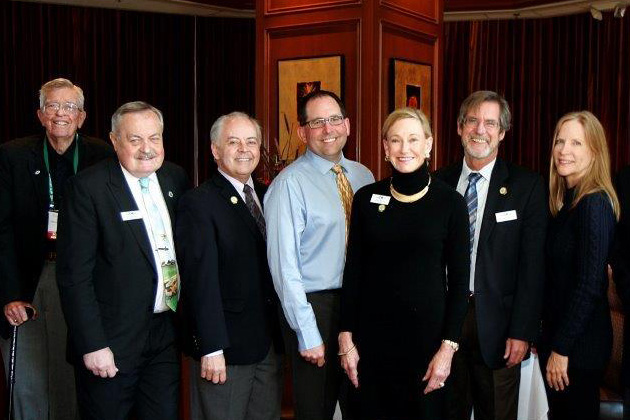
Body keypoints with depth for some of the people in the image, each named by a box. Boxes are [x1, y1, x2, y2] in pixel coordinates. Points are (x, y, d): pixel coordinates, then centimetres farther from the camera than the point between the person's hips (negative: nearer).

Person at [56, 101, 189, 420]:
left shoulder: (175, 178, 5)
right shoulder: (87, 187, -13)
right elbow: (74, 275, -14)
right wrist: (92, 345, -17)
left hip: (166, 333, 5)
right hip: (111, 344, -5)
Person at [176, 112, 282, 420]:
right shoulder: (198, 203, -10)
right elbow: (201, 280, -15)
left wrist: (283, 334, 4)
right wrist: (211, 348, -18)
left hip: (270, 344, 6)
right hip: (227, 348, -6)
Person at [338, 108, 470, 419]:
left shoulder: (450, 202, -4)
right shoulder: (366, 198, 1)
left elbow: (459, 280, -3)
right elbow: (353, 271, 4)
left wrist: (448, 347, -8)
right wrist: (346, 337, 1)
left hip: (427, 331, -1)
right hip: (373, 333, 2)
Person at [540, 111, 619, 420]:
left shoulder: (594, 203, -18)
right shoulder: (565, 200, 8)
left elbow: (589, 286, -21)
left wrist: (561, 349, -17)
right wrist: (550, 341, 9)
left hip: (580, 343, -8)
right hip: (557, 332, 8)